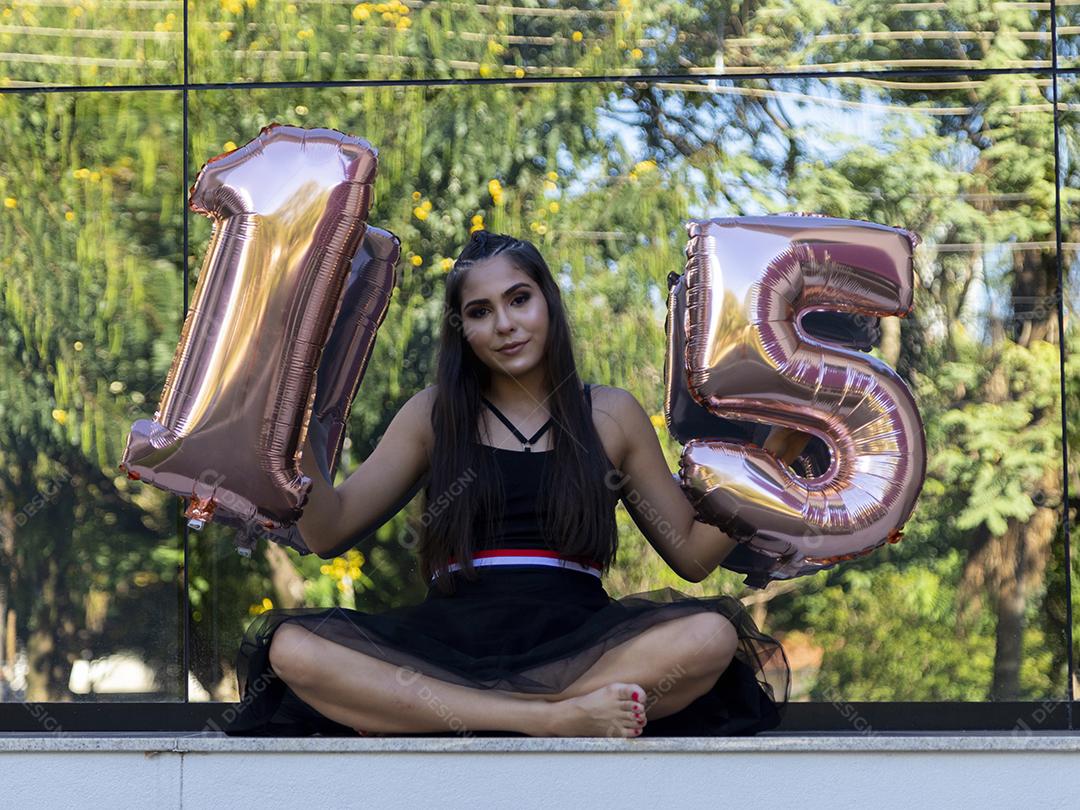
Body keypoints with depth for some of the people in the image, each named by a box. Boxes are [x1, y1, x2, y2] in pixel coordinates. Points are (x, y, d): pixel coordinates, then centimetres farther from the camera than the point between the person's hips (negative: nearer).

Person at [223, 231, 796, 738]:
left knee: (712, 635, -31)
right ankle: (558, 717, -34)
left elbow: (694, 553, 15)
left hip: (572, 643, 0)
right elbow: (327, 532, 10)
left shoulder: (610, 414, 16)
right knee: (293, 647, -29)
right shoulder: (433, 415, 16)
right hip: (452, 636, 0)